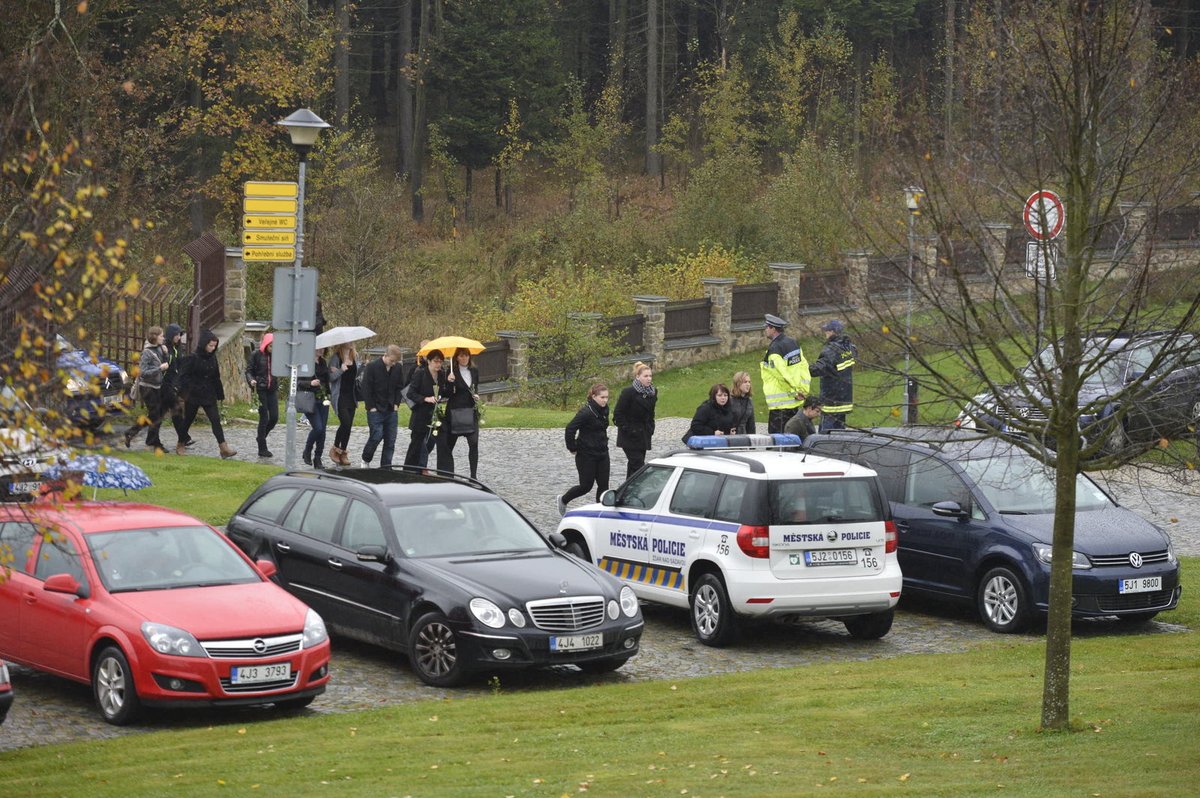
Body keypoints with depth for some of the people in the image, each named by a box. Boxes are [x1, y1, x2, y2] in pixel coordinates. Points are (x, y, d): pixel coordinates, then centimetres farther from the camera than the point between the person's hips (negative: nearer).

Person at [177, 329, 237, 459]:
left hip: (209, 396, 4)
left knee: (215, 420, -7)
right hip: (193, 396, -4)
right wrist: (186, 393, -20)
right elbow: (183, 376, -13)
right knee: (188, 420, 10)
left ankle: (224, 448, -14)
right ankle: (180, 445, 29)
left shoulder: (212, 358, 6)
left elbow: (216, 378, 13)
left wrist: (220, 394, 15)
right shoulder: (192, 358, -12)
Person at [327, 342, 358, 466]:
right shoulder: (335, 358, -8)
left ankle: (343, 453, 12)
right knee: (345, 423, -15)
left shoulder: (355, 357, 10)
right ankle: (335, 448, 4)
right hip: (339, 396, -6)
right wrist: (340, 370, -25)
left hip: (351, 396, 6)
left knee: (348, 425, 5)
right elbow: (330, 377, -11)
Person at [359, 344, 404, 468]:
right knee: (377, 435, -12)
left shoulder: (398, 368, 6)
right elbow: (366, 389, -8)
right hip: (376, 410, -5)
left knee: (390, 439, 1)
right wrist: (371, 407, -10)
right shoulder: (372, 367, -9)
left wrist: (396, 404, 5)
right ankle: (365, 460, 10)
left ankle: (386, 467, 7)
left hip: (391, 410, 5)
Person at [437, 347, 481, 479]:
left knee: (474, 443, -8)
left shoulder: (474, 371, 9)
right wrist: (450, 382, -26)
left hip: (471, 412, 3)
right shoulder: (451, 372, -5)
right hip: (455, 412, -3)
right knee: (448, 444, 3)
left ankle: (473, 475, -3)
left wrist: (476, 395, 1)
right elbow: (447, 394, -8)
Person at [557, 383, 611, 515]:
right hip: (586, 455, -7)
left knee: (603, 485, 4)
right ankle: (563, 499, 27)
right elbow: (570, 428, -23)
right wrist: (572, 448, -16)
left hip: (602, 453, 7)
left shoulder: (604, 410, 4)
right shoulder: (586, 413, -21)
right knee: (586, 486, 3)